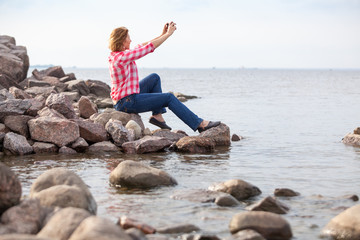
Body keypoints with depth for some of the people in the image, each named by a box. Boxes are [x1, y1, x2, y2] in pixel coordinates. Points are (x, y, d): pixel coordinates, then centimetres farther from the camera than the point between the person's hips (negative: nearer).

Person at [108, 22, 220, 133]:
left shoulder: (116, 55, 7)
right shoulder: (122, 57, -21)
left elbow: (141, 47, 13)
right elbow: (149, 48, -16)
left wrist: (162, 35, 9)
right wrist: (168, 33, -5)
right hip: (128, 102, -10)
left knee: (154, 78, 19)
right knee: (169, 98, -2)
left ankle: (157, 116, 15)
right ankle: (200, 124, 5)